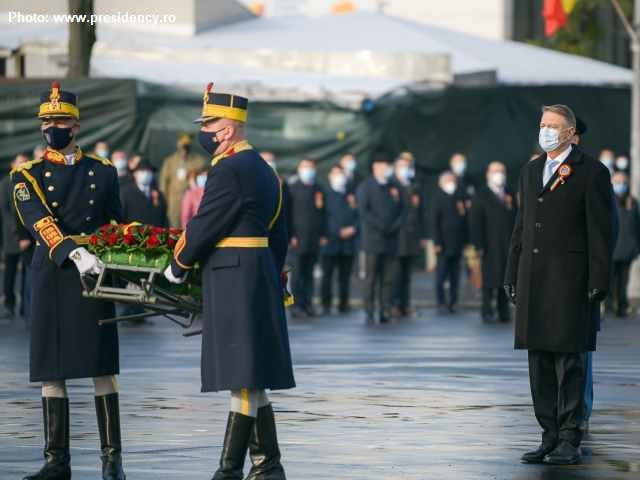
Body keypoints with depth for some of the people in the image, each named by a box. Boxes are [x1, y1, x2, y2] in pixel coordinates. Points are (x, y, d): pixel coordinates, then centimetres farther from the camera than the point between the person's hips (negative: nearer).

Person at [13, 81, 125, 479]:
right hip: (51, 277, 0)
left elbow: (118, 226, 17)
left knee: (103, 366, -3)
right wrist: (74, 254, -28)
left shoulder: (103, 171, 10)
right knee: (51, 369, 1)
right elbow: (40, 223, -13)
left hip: (95, 275, 0)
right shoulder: (27, 177, 4)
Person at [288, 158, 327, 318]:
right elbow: (288, 213, -3)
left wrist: (323, 234, 10)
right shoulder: (293, 188, 2)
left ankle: (307, 303, 8)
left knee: (309, 273, 6)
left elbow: (323, 213, 18)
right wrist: (291, 235, -10)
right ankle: (297, 305, -6)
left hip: (315, 238, 4)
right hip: (299, 237, -4)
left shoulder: (318, 190, 16)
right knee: (299, 272, -6)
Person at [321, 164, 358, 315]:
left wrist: (353, 229, -7)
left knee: (345, 276, 4)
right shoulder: (326, 194, 3)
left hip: (348, 243, 3)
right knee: (327, 274, -4)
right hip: (330, 240, -3)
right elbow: (323, 216, -4)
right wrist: (338, 232, -10)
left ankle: (344, 305, 10)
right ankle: (326, 305, 0)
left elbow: (358, 216, 12)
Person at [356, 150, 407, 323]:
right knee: (371, 278, -5)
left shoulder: (393, 188, 16)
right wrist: (382, 227, -14)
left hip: (390, 240, 4)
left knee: (387, 279, 2)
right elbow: (364, 211, -9)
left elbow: (403, 210, 14)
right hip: (373, 240, -4)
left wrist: (395, 226, -4)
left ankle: (385, 312, 3)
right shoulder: (366, 187, 0)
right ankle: (369, 313, -4)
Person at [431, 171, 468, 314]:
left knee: (455, 277, 6)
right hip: (444, 245, -5)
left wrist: (466, 241, 9)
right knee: (441, 276, -3)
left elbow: (465, 220, 15)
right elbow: (434, 223, -6)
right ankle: (441, 303, 2)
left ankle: (452, 303, 10)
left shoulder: (459, 199, 13)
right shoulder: (438, 199, -1)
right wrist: (437, 243, -12)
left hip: (457, 244, 5)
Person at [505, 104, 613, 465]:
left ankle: (570, 442, -3)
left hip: (570, 282, -6)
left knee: (570, 362, -6)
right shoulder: (531, 171, 17)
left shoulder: (592, 172, -3)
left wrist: (598, 282, -13)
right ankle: (550, 438, 13)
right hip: (533, 281, 6)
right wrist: (512, 276, 15)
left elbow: (601, 231, -7)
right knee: (540, 364, 7)